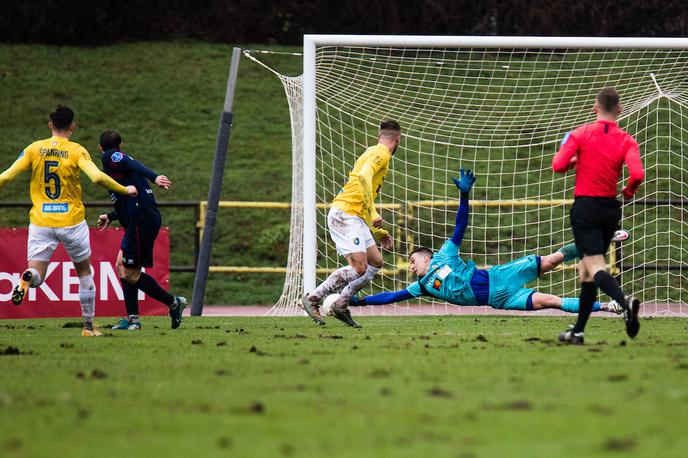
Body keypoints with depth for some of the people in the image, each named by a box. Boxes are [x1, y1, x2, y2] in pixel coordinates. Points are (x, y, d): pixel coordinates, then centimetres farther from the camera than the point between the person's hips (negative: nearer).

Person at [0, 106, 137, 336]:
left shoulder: (34, 149, 1)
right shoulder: (76, 151, -6)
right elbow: (97, 177, -18)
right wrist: (125, 190, -5)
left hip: (40, 222, 1)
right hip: (72, 221, -1)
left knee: (36, 275, -1)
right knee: (84, 273, 18)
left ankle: (27, 277, -38)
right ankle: (88, 326, 19)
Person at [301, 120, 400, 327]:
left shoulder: (375, 153, 26)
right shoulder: (381, 153, -5)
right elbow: (364, 176, -26)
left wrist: (380, 233, 30)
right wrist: (373, 213, -26)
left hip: (353, 217, 10)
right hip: (344, 213, -10)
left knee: (375, 262, 9)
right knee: (359, 268, -17)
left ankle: (341, 305, 7)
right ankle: (313, 298, -12)